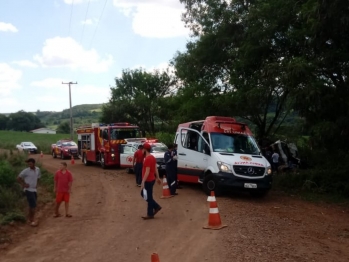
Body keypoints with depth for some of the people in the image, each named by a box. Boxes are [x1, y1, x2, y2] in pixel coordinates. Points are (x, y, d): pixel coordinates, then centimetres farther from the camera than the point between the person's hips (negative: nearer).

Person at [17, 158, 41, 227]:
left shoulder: (38, 169, 3)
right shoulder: (26, 171, -14)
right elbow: (18, 178, -6)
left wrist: (36, 184, 9)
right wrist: (24, 184, -12)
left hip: (34, 190, 6)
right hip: (28, 190, -6)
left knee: (32, 205, 14)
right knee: (33, 205, -10)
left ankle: (30, 219, 26)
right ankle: (32, 221, -2)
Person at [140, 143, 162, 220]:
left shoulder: (147, 159, -21)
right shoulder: (152, 157, 10)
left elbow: (147, 172, -25)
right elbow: (156, 168, 15)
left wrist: (143, 182, -25)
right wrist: (157, 178, 22)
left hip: (148, 181, -10)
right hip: (151, 179, 10)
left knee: (148, 197, 0)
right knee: (146, 195, 20)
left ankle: (150, 214, 10)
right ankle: (156, 207, 21)